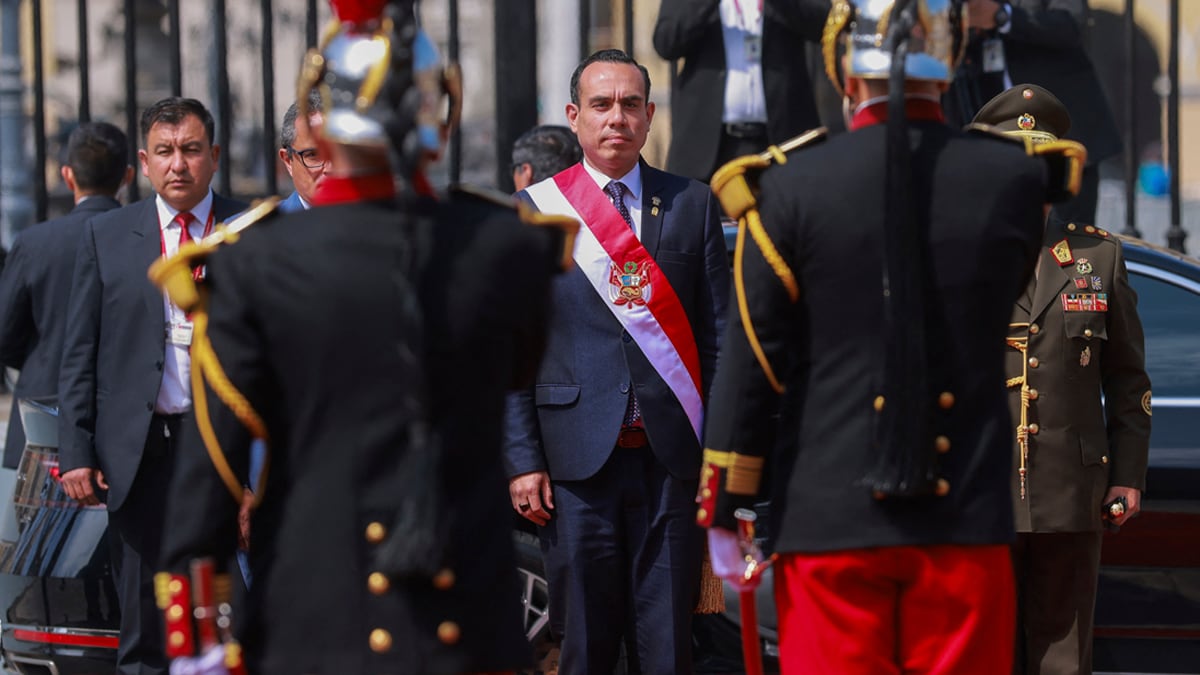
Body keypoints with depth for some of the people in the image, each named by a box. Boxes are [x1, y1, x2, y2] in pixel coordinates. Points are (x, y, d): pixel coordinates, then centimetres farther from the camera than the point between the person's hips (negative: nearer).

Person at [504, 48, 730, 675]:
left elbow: (718, 335, 8)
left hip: (672, 457, 1)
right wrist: (523, 460, -3)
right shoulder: (532, 211, 6)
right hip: (577, 458, -1)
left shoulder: (693, 205, 9)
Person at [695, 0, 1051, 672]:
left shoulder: (793, 188, -6)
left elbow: (751, 361, -4)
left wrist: (725, 509, 4)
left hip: (830, 518, -1)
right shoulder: (1014, 179, -2)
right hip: (966, 519, 1)